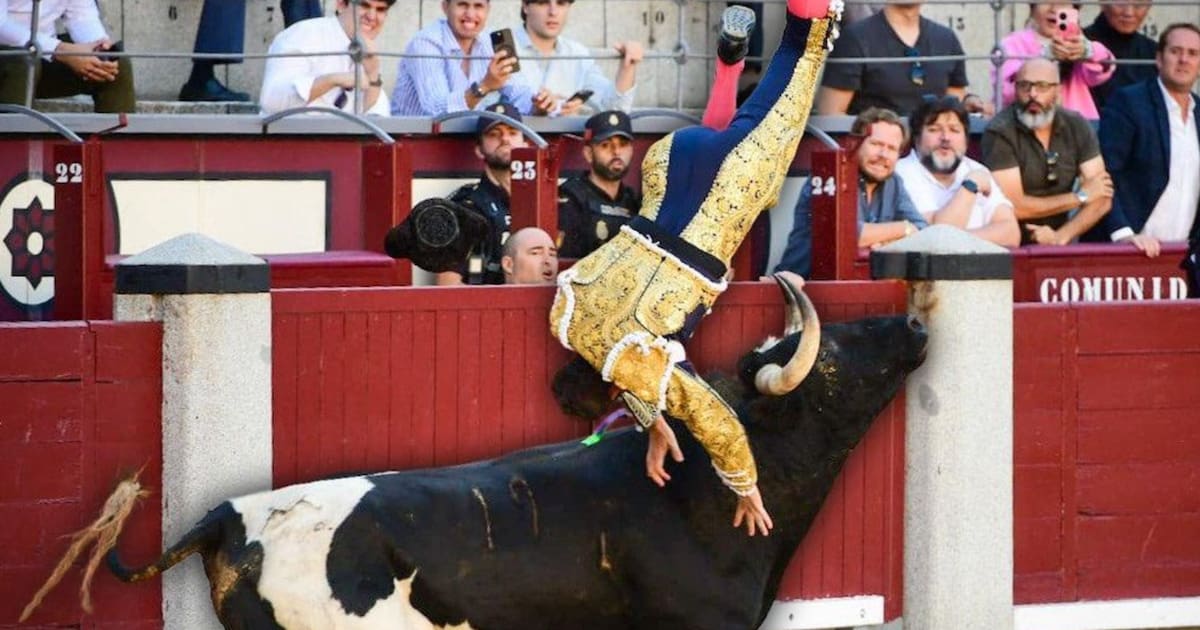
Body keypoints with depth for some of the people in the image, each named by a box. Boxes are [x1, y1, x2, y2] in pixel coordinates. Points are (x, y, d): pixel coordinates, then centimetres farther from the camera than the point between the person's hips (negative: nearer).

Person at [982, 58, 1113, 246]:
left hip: (1058, 249, 4)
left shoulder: (1076, 125, 2)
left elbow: (1102, 199, -1)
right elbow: (1013, 206, -14)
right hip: (1010, 248, -4)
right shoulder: (999, 132, -9)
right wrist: (1080, 197, -5)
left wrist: (1061, 237, -16)